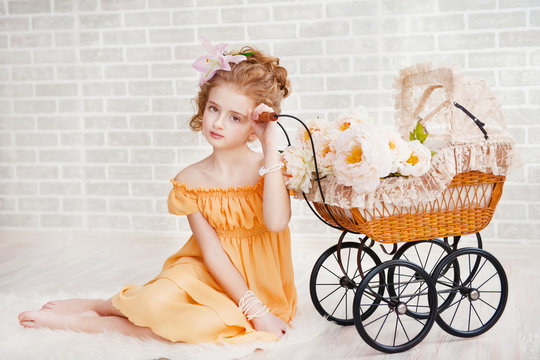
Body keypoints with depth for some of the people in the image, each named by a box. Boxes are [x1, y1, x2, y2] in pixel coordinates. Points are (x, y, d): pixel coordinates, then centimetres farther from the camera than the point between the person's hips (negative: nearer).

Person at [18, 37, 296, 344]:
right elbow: (212, 252, -11)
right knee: (155, 301, -33)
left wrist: (270, 150, -27)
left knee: (212, 323, -33)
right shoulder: (191, 180, -6)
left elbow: (277, 222, -31)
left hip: (259, 282, -1)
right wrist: (252, 307, -18)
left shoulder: (269, 168, -9)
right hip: (210, 275, 1)